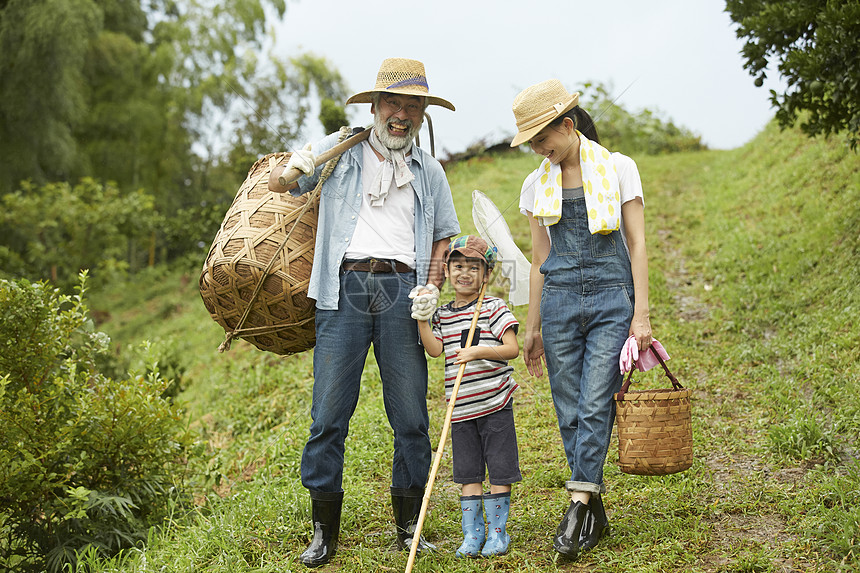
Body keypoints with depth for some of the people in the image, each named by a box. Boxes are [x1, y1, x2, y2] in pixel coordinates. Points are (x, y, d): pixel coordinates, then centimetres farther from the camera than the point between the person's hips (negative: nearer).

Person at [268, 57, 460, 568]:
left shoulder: (429, 171, 19)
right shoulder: (342, 153, 14)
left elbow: (444, 235, 21)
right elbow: (276, 184, 17)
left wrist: (431, 288, 4)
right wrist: (299, 163, -6)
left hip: (402, 288, 2)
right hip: (345, 286, -1)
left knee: (411, 415, 0)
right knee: (330, 411, -4)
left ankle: (410, 526, 13)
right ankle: (325, 531, 5)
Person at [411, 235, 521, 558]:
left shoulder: (493, 308, -3)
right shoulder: (443, 315, 10)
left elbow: (512, 349, -9)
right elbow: (435, 349, -2)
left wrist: (478, 352, -21)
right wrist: (422, 319, -11)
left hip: (494, 401, -4)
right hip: (461, 407, 4)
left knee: (499, 470, 2)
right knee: (468, 473, 7)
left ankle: (497, 532, 14)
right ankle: (472, 534, 16)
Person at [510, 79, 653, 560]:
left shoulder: (619, 169, 0)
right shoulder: (538, 185, 10)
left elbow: (637, 245, -1)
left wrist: (641, 315, -8)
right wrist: (533, 328, 13)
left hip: (612, 299, -3)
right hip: (560, 300, 3)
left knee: (594, 406, -12)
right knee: (571, 411, 2)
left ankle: (578, 506, -11)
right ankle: (597, 514, 12)